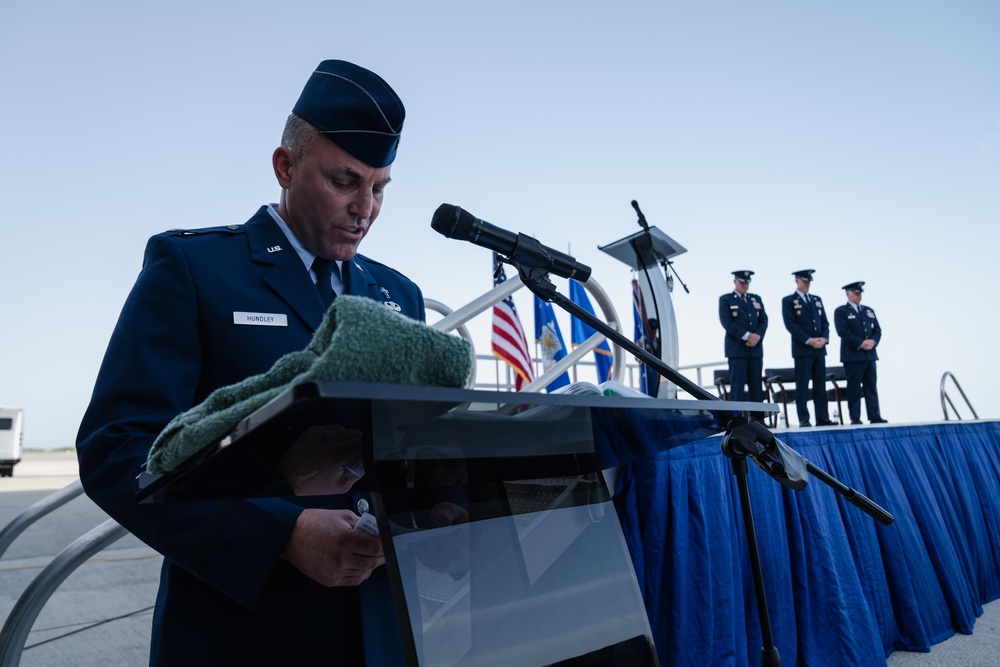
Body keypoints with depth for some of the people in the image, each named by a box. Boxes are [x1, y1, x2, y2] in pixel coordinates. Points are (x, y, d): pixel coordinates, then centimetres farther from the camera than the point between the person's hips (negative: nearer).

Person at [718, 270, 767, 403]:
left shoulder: (756, 299, 19)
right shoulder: (725, 300, 5)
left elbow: (764, 320, 11)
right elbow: (726, 322, -8)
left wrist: (757, 336, -9)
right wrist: (746, 336, -16)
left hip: (756, 349, 4)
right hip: (737, 349, -4)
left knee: (756, 385, 4)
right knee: (737, 385, -6)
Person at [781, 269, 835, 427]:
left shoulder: (817, 300, 19)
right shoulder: (788, 301, 1)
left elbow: (825, 322, 14)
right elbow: (790, 324, -9)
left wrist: (824, 338, -5)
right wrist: (808, 340, -15)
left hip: (820, 349, 5)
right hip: (802, 349, -5)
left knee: (820, 385, 6)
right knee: (802, 385, -4)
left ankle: (822, 418, 9)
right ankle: (804, 420, -1)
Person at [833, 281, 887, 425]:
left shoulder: (869, 310, 19)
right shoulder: (841, 311, 1)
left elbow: (878, 330, 13)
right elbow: (843, 332, -11)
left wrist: (873, 341, -8)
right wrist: (860, 343, -17)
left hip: (870, 354, 6)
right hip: (852, 355, -6)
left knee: (872, 387, 6)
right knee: (854, 388, -4)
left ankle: (874, 417, 8)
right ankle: (855, 418, 0)